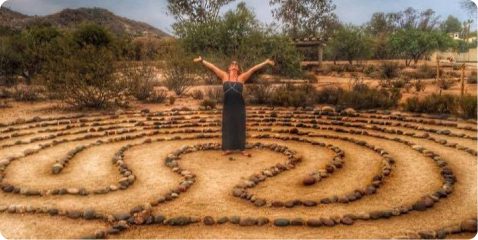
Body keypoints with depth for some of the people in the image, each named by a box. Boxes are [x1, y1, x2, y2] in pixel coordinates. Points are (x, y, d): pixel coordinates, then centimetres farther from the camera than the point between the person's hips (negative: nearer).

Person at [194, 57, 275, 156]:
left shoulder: (242, 77, 5)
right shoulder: (224, 76, 7)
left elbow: (253, 69, 3)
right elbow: (212, 67, 6)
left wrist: (266, 62, 1)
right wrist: (202, 61, 0)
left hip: (239, 106, 0)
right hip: (227, 106, 1)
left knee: (240, 126, 5)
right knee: (228, 126, 6)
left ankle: (242, 148, 11)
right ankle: (228, 148, 14)